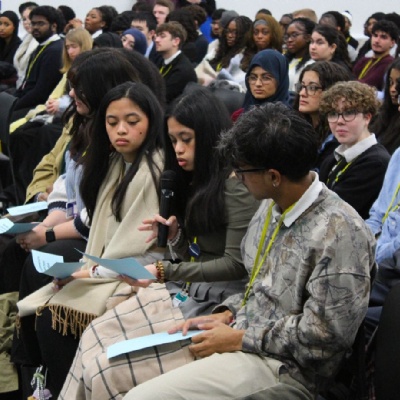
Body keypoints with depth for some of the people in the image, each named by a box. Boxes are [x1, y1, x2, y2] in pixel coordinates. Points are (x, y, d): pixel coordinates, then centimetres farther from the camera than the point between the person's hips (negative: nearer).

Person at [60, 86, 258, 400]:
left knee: (110, 368, -18)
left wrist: (164, 271, -22)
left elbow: (235, 264, -18)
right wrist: (174, 235, -2)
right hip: (184, 291, 8)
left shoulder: (236, 185, -13)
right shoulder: (196, 182, 14)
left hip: (216, 303, -8)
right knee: (95, 338, -8)